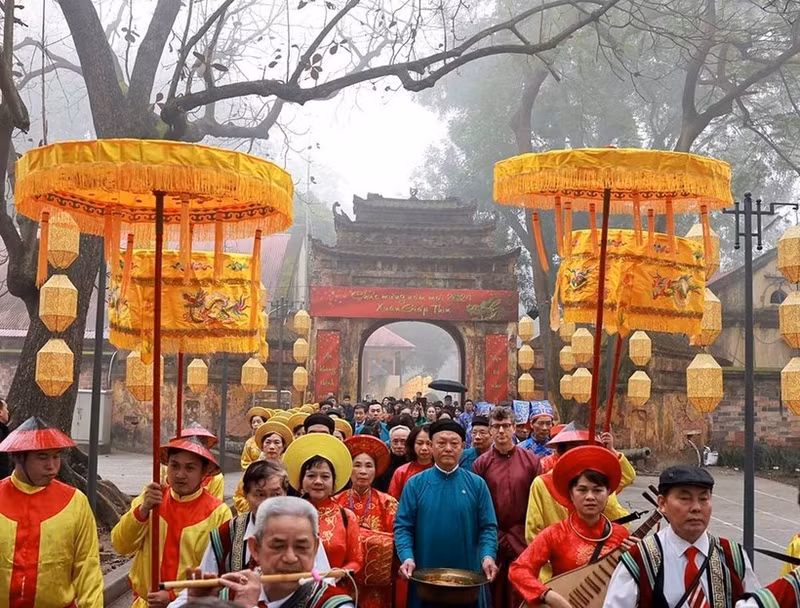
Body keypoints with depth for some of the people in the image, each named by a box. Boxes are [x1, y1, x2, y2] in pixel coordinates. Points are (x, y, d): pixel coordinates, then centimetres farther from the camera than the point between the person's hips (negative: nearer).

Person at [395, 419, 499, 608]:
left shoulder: (476, 484, 2)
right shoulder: (415, 484, 0)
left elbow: (488, 527, 0)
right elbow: (403, 526, -3)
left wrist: (488, 556, -17)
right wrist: (407, 557, -19)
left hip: (467, 577, 1)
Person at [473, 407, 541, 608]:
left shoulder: (531, 460, 0)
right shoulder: (481, 463, -1)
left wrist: (518, 536, -3)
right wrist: (498, 537, -3)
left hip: (523, 541, 0)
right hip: (492, 542, 0)